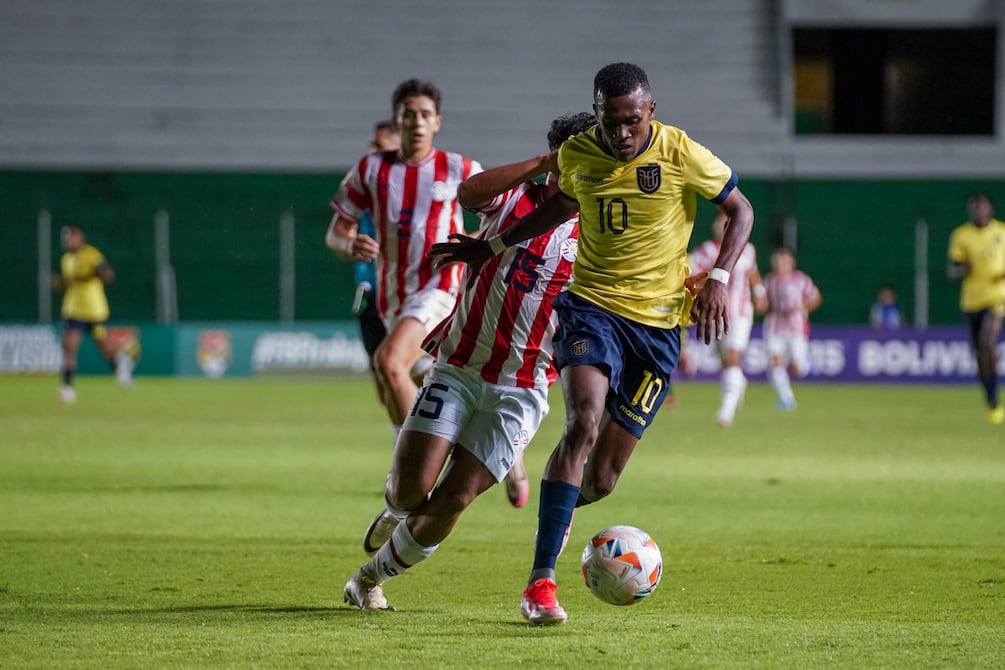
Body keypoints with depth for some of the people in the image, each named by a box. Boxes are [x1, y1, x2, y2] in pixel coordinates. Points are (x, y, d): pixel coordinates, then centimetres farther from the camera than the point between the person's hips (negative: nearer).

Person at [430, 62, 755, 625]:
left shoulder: (683, 155, -8)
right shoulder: (577, 154, 1)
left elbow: (740, 210, 4)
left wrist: (719, 279, -9)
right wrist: (495, 246, 27)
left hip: (657, 323, -1)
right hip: (591, 305, 1)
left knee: (600, 480, -2)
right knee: (585, 420, -28)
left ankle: (560, 508, 38)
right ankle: (542, 581, -28)